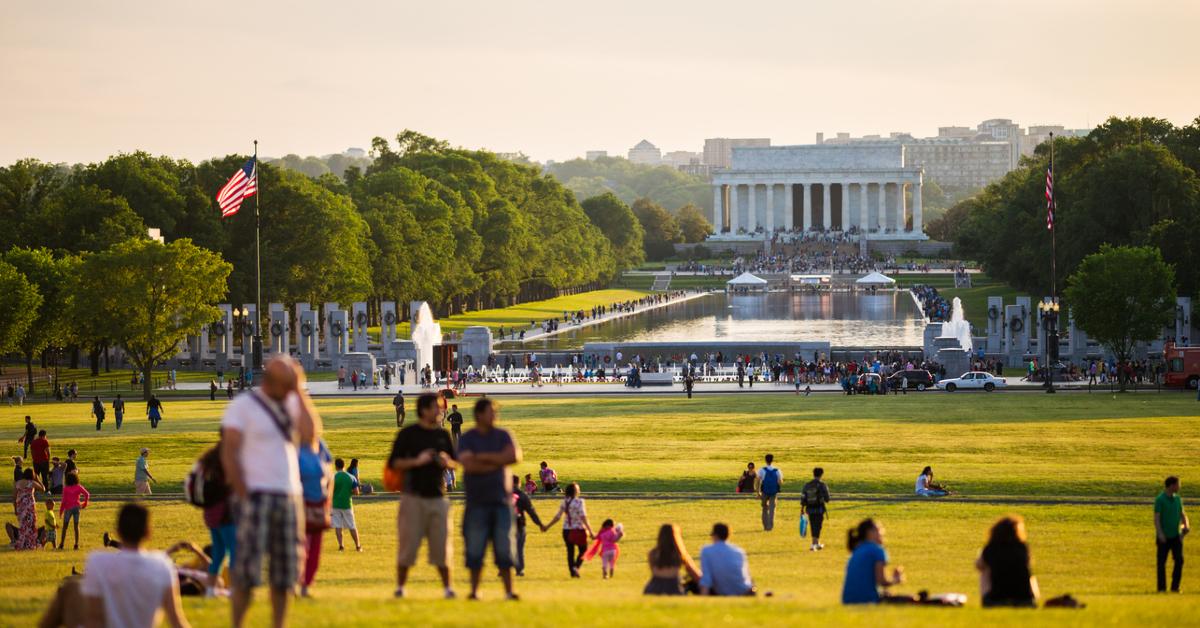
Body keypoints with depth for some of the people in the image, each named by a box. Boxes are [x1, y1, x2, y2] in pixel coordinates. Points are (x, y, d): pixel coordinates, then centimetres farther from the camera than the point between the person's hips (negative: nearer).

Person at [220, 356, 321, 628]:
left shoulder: (292, 404, 12)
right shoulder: (242, 406, -2)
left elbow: (310, 436, -4)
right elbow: (229, 455, -6)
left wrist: (301, 393, -4)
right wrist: (244, 496, -12)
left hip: (289, 496, 5)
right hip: (257, 494, -5)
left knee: (285, 573, 6)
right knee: (247, 573, -9)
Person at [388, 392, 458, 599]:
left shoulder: (442, 435, 12)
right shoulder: (408, 434, -1)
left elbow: (455, 463, 19)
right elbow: (393, 463, -5)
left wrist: (446, 461, -4)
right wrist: (416, 461, -18)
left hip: (438, 497, 4)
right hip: (414, 497, -4)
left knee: (441, 545, 1)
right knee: (408, 543, -4)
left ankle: (447, 588, 7)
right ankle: (400, 587, 5)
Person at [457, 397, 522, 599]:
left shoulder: (503, 436, 10)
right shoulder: (467, 439, 1)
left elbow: (515, 456, -8)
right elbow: (468, 465, -15)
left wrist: (484, 457, -10)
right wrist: (498, 462, -10)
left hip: (502, 500, 2)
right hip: (477, 502, -2)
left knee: (505, 548, -1)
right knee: (475, 549, -2)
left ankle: (509, 590, 1)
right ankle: (474, 590, 6)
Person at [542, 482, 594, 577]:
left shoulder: (564, 502, 3)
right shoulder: (579, 502, -12)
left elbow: (557, 517, 6)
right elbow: (583, 517, -17)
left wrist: (547, 526, 20)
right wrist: (590, 531, -16)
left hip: (566, 530, 5)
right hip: (578, 530, -5)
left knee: (570, 551, 12)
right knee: (583, 550, 8)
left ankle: (572, 571, 13)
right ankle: (576, 566, -13)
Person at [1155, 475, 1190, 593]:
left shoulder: (1177, 499, 10)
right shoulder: (1160, 499, -8)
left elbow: (1182, 514, 15)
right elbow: (1156, 518, -12)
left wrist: (1186, 525, -6)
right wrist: (1160, 533, -23)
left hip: (1176, 535, 5)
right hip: (1164, 537, -5)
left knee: (1179, 560, -3)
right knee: (1162, 562, 1)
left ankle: (1175, 587, 5)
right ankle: (1162, 588, 7)